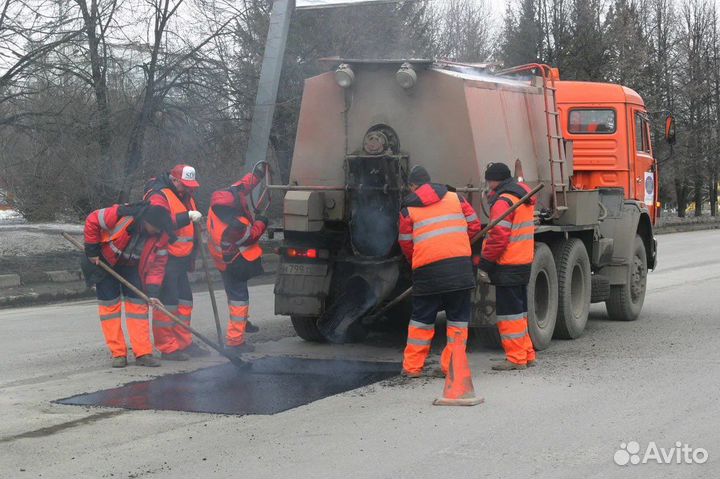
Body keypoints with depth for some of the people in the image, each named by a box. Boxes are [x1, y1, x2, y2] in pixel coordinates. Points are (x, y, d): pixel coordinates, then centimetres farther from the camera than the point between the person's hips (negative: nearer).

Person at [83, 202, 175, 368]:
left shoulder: (161, 236, -21)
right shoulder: (120, 216, -35)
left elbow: (158, 264, -12)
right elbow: (92, 221, -22)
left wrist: (153, 292, -20)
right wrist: (92, 252, -16)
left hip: (132, 266, 3)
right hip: (105, 261, -3)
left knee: (138, 304, -4)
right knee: (110, 304, -3)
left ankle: (143, 353, -3)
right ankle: (118, 353, 2)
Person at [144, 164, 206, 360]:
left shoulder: (186, 196, 17)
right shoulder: (158, 196, -13)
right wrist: (187, 217, -35)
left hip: (179, 259, 10)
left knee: (184, 299, 13)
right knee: (167, 301, -9)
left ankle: (184, 343, 23)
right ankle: (167, 348, -5)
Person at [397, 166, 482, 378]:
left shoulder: (408, 208, 7)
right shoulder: (454, 198, 11)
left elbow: (406, 243, 8)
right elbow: (474, 225, 10)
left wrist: (415, 262, 25)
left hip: (428, 269, 0)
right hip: (460, 265, 1)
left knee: (422, 318, 10)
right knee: (458, 318, 8)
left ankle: (412, 366, 13)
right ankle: (452, 366, 6)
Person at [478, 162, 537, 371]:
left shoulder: (503, 201, -16)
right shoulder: (524, 195, 15)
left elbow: (498, 237, -21)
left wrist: (485, 264, -15)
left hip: (507, 266, -10)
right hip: (524, 262, 10)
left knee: (509, 311, -4)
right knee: (520, 310, 16)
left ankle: (516, 358, -1)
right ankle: (527, 354, 21)